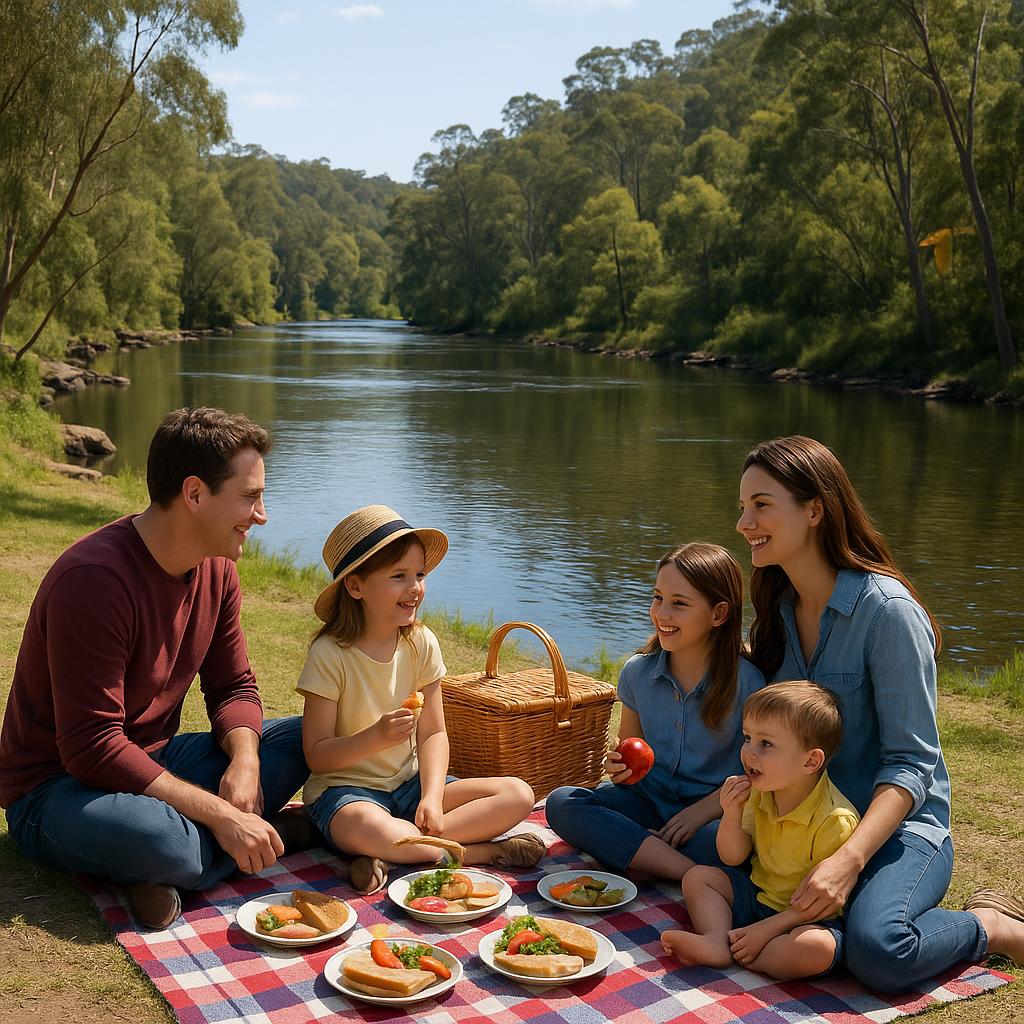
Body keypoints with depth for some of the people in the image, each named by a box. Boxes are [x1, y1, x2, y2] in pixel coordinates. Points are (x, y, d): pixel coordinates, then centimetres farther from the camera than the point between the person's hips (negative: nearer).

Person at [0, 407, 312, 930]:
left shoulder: (217, 568, -1)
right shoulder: (94, 578, -27)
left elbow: (233, 687, 5)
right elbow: (92, 748, -29)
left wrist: (244, 761, -18)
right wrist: (223, 816, -30)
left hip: (155, 762, 8)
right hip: (59, 786, -7)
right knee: (155, 839, -40)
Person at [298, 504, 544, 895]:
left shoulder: (421, 644, 0)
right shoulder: (330, 654, -14)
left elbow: (433, 733, 2)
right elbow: (317, 756, -13)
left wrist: (432, 797, -15)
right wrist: (375, 737, -31)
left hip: (408, 783, 7)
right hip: (345, 788, -6)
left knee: (518, 794, -12)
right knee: (365, 828, -43)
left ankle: (392, 855, -20)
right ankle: (482, 852, -22)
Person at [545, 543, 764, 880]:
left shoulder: (745, 681, -11)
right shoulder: (637, 672, 1)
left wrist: (703, 810, -19)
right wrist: (620, 768, -8)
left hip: (713, 810, -4)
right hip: (648, 800, 5)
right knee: (561, 803, -22)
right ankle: (692, 871, -28)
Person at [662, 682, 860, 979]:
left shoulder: (836, 820, -26)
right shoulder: (758, 793, -3)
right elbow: (733, 857, 4)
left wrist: (767, 928, -25)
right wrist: (732, 814, -16)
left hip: (807, 918, -7)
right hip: (757, 895, 7)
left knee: (818, 949, -37)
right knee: (698, 877, 2)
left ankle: (732, 953, -20)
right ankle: (715, 943, -22)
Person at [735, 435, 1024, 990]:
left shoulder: (886, 610, -17)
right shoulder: (777, 609, 5)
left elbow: (912, 761, -18)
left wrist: (849, 858, -31)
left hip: (896, 822, -6)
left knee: (877, 949, -33)